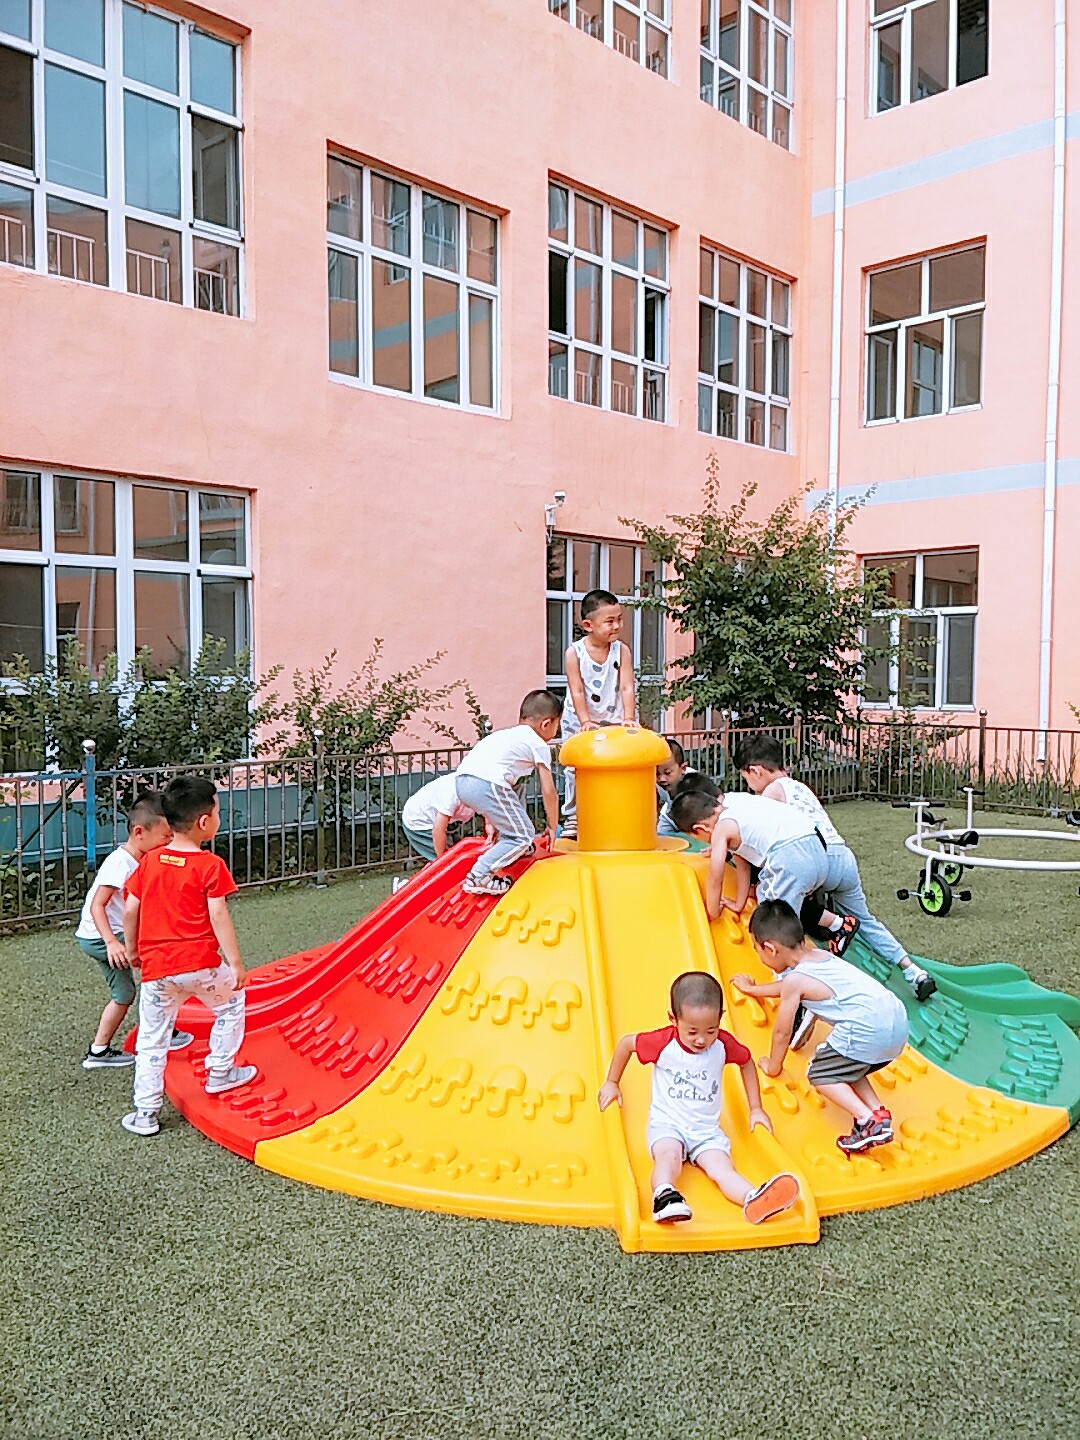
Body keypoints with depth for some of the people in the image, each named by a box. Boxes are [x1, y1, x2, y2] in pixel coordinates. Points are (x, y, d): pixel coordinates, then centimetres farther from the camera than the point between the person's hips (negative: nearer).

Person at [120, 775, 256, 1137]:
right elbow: (218, 917, -12)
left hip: (156, 968, 4)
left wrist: (132, 948, 25)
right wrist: (235, 963, -7)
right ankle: (219, 1073, 30)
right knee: (231, 1004, 23)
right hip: (200, 964, -4)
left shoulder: (149, 861, 7)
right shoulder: (210, 865, -8)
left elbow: (130, 910, 10)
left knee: (151, 1038, 13)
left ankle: (145, 1113, 17)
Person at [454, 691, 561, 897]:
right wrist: (552, 826, 22)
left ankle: (516, 848, 37)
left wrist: (491, 822, 35)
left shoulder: (506, 734, 32)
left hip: (462, 779, 9)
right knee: (523, 835, 2)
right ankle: (479, 877, -8)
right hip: (486, 784, -9)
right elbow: (548, 791, 8)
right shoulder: (540, 745, 10)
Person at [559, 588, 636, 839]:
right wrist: (586, 721, -21)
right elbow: (577, 691, -14)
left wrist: (628, 719, -21)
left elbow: (627, 687, -11)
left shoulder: (622, 650, -7)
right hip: (579, 722, -1)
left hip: (613, 720, 1)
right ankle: (571, 818, 12)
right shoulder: (574, 652, -12)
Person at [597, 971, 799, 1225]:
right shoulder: (663, 1043, -12)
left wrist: (755, 1109, 18)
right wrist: (612, 1083, 15)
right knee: (669, 1154, -36)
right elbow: (626, 1043, 5)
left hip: (707, 1130, 2)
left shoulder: (724, 1044, -3)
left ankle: (754, 1202, -52)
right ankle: (664, 1196, -60)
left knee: (721, 1168, -26)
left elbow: (747, 1062, 17)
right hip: (666, 1124, -2)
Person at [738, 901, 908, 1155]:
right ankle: (879, 1112, 17)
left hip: (867, 1030, -9)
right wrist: (752, 989, 57)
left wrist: (773, 1066, 25)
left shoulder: (795, 980, -3)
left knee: (819, 1075, 6)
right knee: (845, 1067, 28)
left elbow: (782, 1031, 7)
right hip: (898, 1021, 9)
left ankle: (869, 1122, -7)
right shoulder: (819, 955, 22)